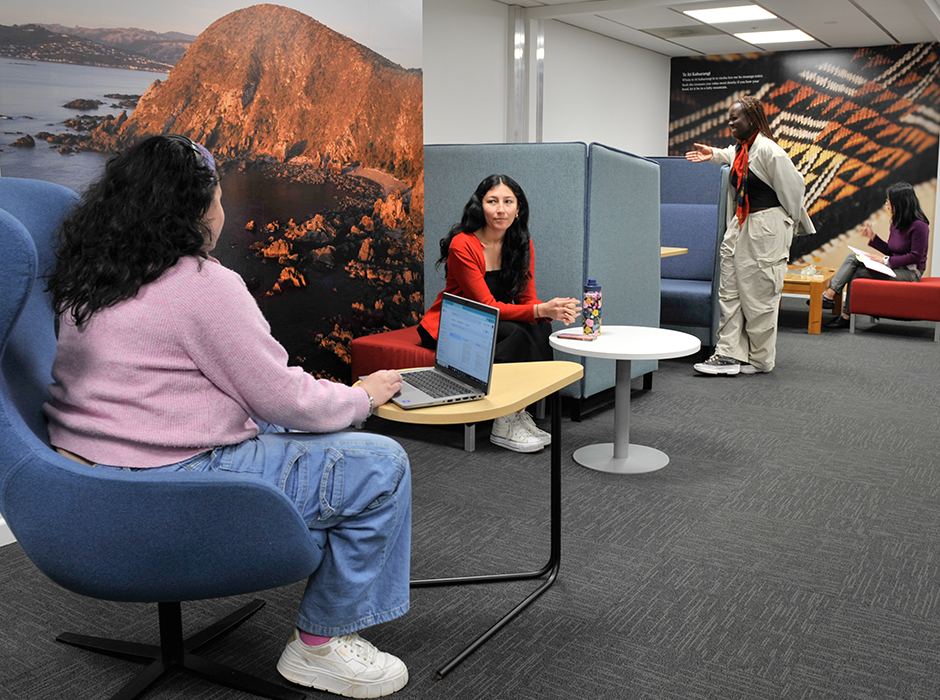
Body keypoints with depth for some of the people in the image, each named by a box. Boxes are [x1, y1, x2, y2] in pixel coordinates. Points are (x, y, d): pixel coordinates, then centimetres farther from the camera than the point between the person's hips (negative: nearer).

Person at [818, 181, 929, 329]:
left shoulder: (919, 225, -15)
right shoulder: (896, 223, 11)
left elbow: (916, 256, -17)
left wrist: (886, 260, -18)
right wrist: (872, 237, 6)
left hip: (910, 273, -9)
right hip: (895, 267, 9)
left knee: (858, 272, -20)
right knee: (852, 258, -9)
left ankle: (845, 316, -14)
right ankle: (829, 295, -15)